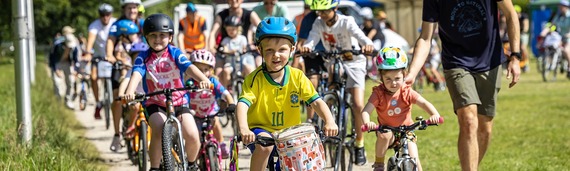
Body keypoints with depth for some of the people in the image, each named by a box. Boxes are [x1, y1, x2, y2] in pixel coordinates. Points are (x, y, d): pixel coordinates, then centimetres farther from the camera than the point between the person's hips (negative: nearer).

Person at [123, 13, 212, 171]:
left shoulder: (175, 53, -5)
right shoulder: (143, 58, -5)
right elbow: (137, 74, -23)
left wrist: (203, 79, -44)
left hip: (179, 103, 1)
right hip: (155, 104, -1)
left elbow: (189, 68, -23)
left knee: (192, 136, -18)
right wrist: (130, 92, -44)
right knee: (158, 131, -30)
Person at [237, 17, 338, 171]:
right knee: (264, 144, -34)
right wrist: (244, 129, -48)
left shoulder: (297, 77, -6)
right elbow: (243, 104, -28)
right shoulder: (255, 79, -14)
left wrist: (330, 122, -31)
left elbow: (316, 101, -11)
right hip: (262, 129, -3)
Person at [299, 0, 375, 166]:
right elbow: (312, 39, -27)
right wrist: (306, 47, -51)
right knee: (333, 67, -30)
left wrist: (368, 45, -60)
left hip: (353, 62, -5)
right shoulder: (319, 24, -12)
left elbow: (360, 35, -37)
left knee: (358, 106, -15)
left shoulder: (346, 22, -21)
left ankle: (359, 144, 1)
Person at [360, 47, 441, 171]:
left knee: (414, 160, -15)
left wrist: (434, 115, -45)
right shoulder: (378, 93, -15)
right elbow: (366, 111, -26)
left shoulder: (407, 92, -12)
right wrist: (367, 123, -50)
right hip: (387, 130, -1)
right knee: (384, 136, -35)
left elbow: (424, 103, -24)